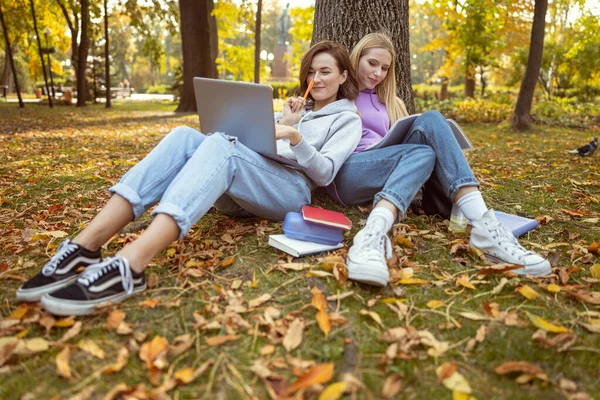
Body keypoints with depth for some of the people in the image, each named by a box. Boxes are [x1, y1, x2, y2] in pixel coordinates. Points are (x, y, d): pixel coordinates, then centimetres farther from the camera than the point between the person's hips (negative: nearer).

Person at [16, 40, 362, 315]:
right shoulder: (297, 108, 34)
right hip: (239, 194, 5)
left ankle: (129, 265, -53)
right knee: (186, 136, -24)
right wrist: (281, 123, 10)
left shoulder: (348, 119, 17)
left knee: (220, 144, -35)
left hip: (291, 192, -5)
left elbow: (325, 173, 0)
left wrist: (296, 137, -15)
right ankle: (85, 245, -35)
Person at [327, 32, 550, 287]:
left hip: (387, 177, 4)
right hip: (346, 175, -4)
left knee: (430, 120, -22)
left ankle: (483, 225, -40)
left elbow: (395, 141, 20)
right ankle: (373, 235, -53)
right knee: (423, 152, -29)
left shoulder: (388, 102, 28)